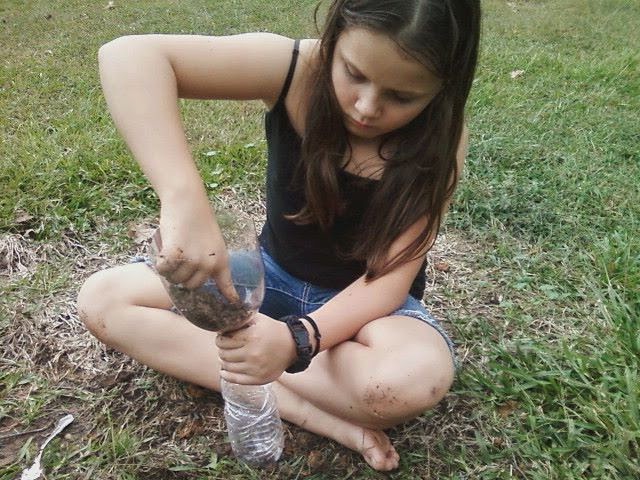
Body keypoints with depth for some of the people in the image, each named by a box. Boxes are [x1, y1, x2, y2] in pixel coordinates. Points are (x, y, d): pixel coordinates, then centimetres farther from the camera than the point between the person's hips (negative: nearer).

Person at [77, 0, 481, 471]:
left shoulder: (441, 141, -20)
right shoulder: (295, 69, -22)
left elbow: (391, 275, -22)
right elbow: (129, 57, -35)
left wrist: (297, 337, -39)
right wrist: (185, 201, -50)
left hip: (369, 298, -2)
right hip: (276, 275, 3)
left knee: (416, 378, -36)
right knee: (103, 298, -10)